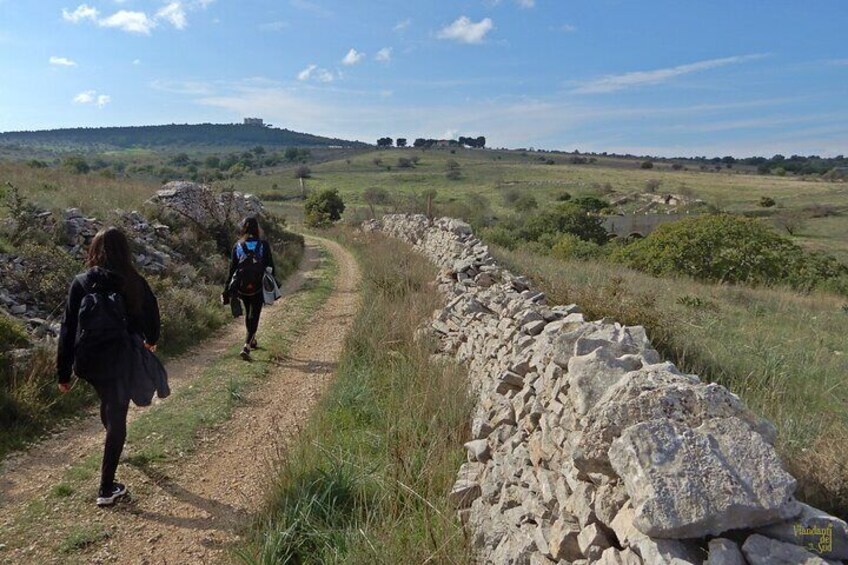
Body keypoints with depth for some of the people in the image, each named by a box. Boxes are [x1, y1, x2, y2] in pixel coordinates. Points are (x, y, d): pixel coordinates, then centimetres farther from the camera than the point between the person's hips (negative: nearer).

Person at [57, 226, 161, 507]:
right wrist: (151, 341, 26)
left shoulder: (81, 283, -9)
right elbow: (151, 315, 5)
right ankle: (106, 489, 4)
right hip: (123, 361, -2)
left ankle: (113, 446, 56)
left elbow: (68, 330, -8)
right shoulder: (134, 283, -10)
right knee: (117, 418, 5)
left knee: (107, 405, 29)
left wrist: (64, 372, -1)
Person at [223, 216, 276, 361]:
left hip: (242, 288, 3)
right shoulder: (263, 245, -8)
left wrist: (227, 289, 5)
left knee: (248, 314, 23)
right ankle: (246, 346, -12)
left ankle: (252, 341, 38)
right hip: (258, 288, -2)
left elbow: (232, 269, -1)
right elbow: (270, 267, -6)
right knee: (254, 316, 4)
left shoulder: (237, 246, -2)